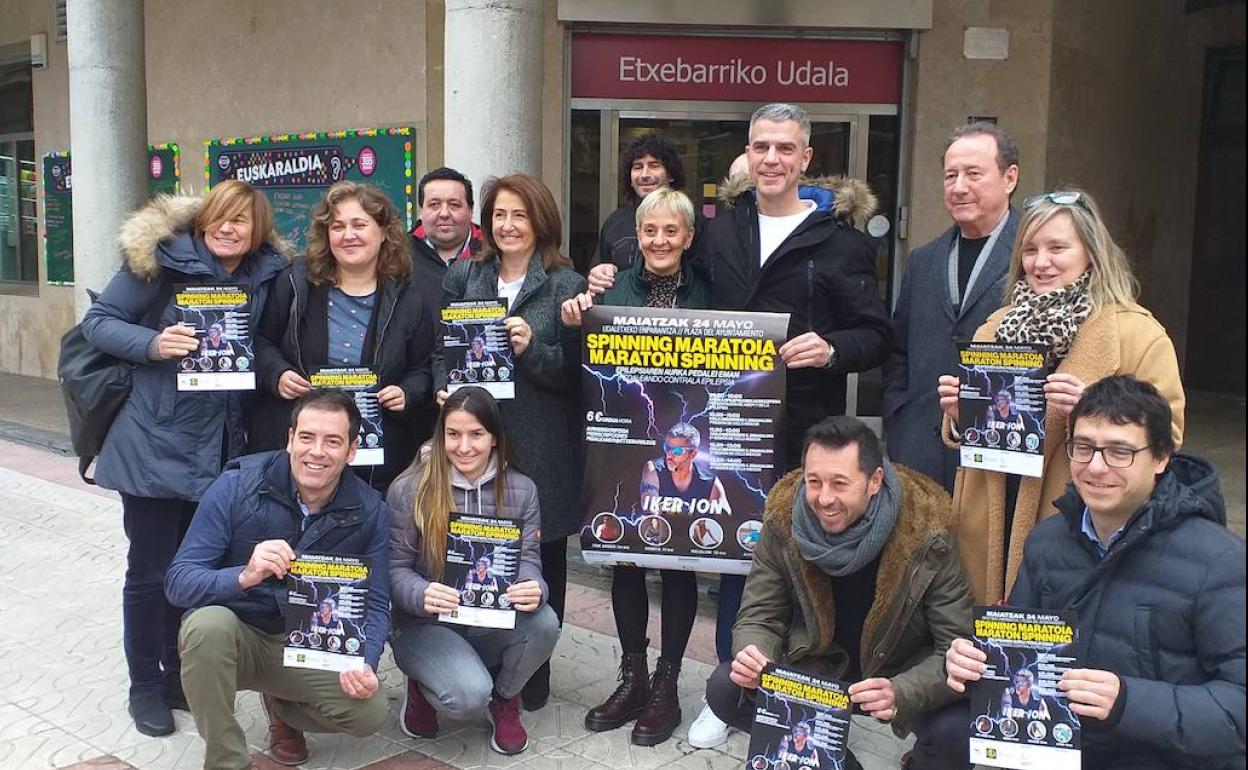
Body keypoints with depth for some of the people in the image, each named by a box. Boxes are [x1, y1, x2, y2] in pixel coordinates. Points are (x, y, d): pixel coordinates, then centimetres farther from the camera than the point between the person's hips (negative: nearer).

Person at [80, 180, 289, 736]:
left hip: (220, 447, 5)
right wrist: (154, 344, -24)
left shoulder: (264, 275, 3)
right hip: (156, 444, -4)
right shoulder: (161, 258, -10)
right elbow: (97, 321, -8)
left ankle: (180, 671, 33)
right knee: (151, 570, 5)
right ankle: (145, 685, 23)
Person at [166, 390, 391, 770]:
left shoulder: (369, 510, -11)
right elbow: (178, 582, -20)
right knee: (209, 624, -35)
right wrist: (244, 577, -40)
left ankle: (281, 706, 14)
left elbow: (376, 605, -7)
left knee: (370, 711, -20)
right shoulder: (236, 486, -18)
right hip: (235, 636, -2)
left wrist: (364, 665, -27)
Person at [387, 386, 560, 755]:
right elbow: (395, 569, -9)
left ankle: (505, 698, 3)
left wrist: (534, 588, -31)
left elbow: (529, 560, -5)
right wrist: (422, 595, -32)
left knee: (543, 622, -30)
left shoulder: (521, 489, -3)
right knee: (469, 697, -30)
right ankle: (424, 686, 9)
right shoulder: (408, 490, -11)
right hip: (426, 624, -3)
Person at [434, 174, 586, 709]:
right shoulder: (463, 276, 10)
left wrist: (531, 349, -19)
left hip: (542, 448, -2)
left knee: (542, 558, 8)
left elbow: (574, 373, -4)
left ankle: (533, 671, 25)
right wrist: (446, 391, -7)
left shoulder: (566, 286, -1)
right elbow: (441, 349, 11)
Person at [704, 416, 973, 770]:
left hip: (902, 673, -2)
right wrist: (753, 656, -34)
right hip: (817, 666, 3)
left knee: (957, 729, -32)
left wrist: (900, 694, -41)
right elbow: (759, 618, -9)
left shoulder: (927, 535, -25)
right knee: (725, 690, -19)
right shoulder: (783, 521, -17)